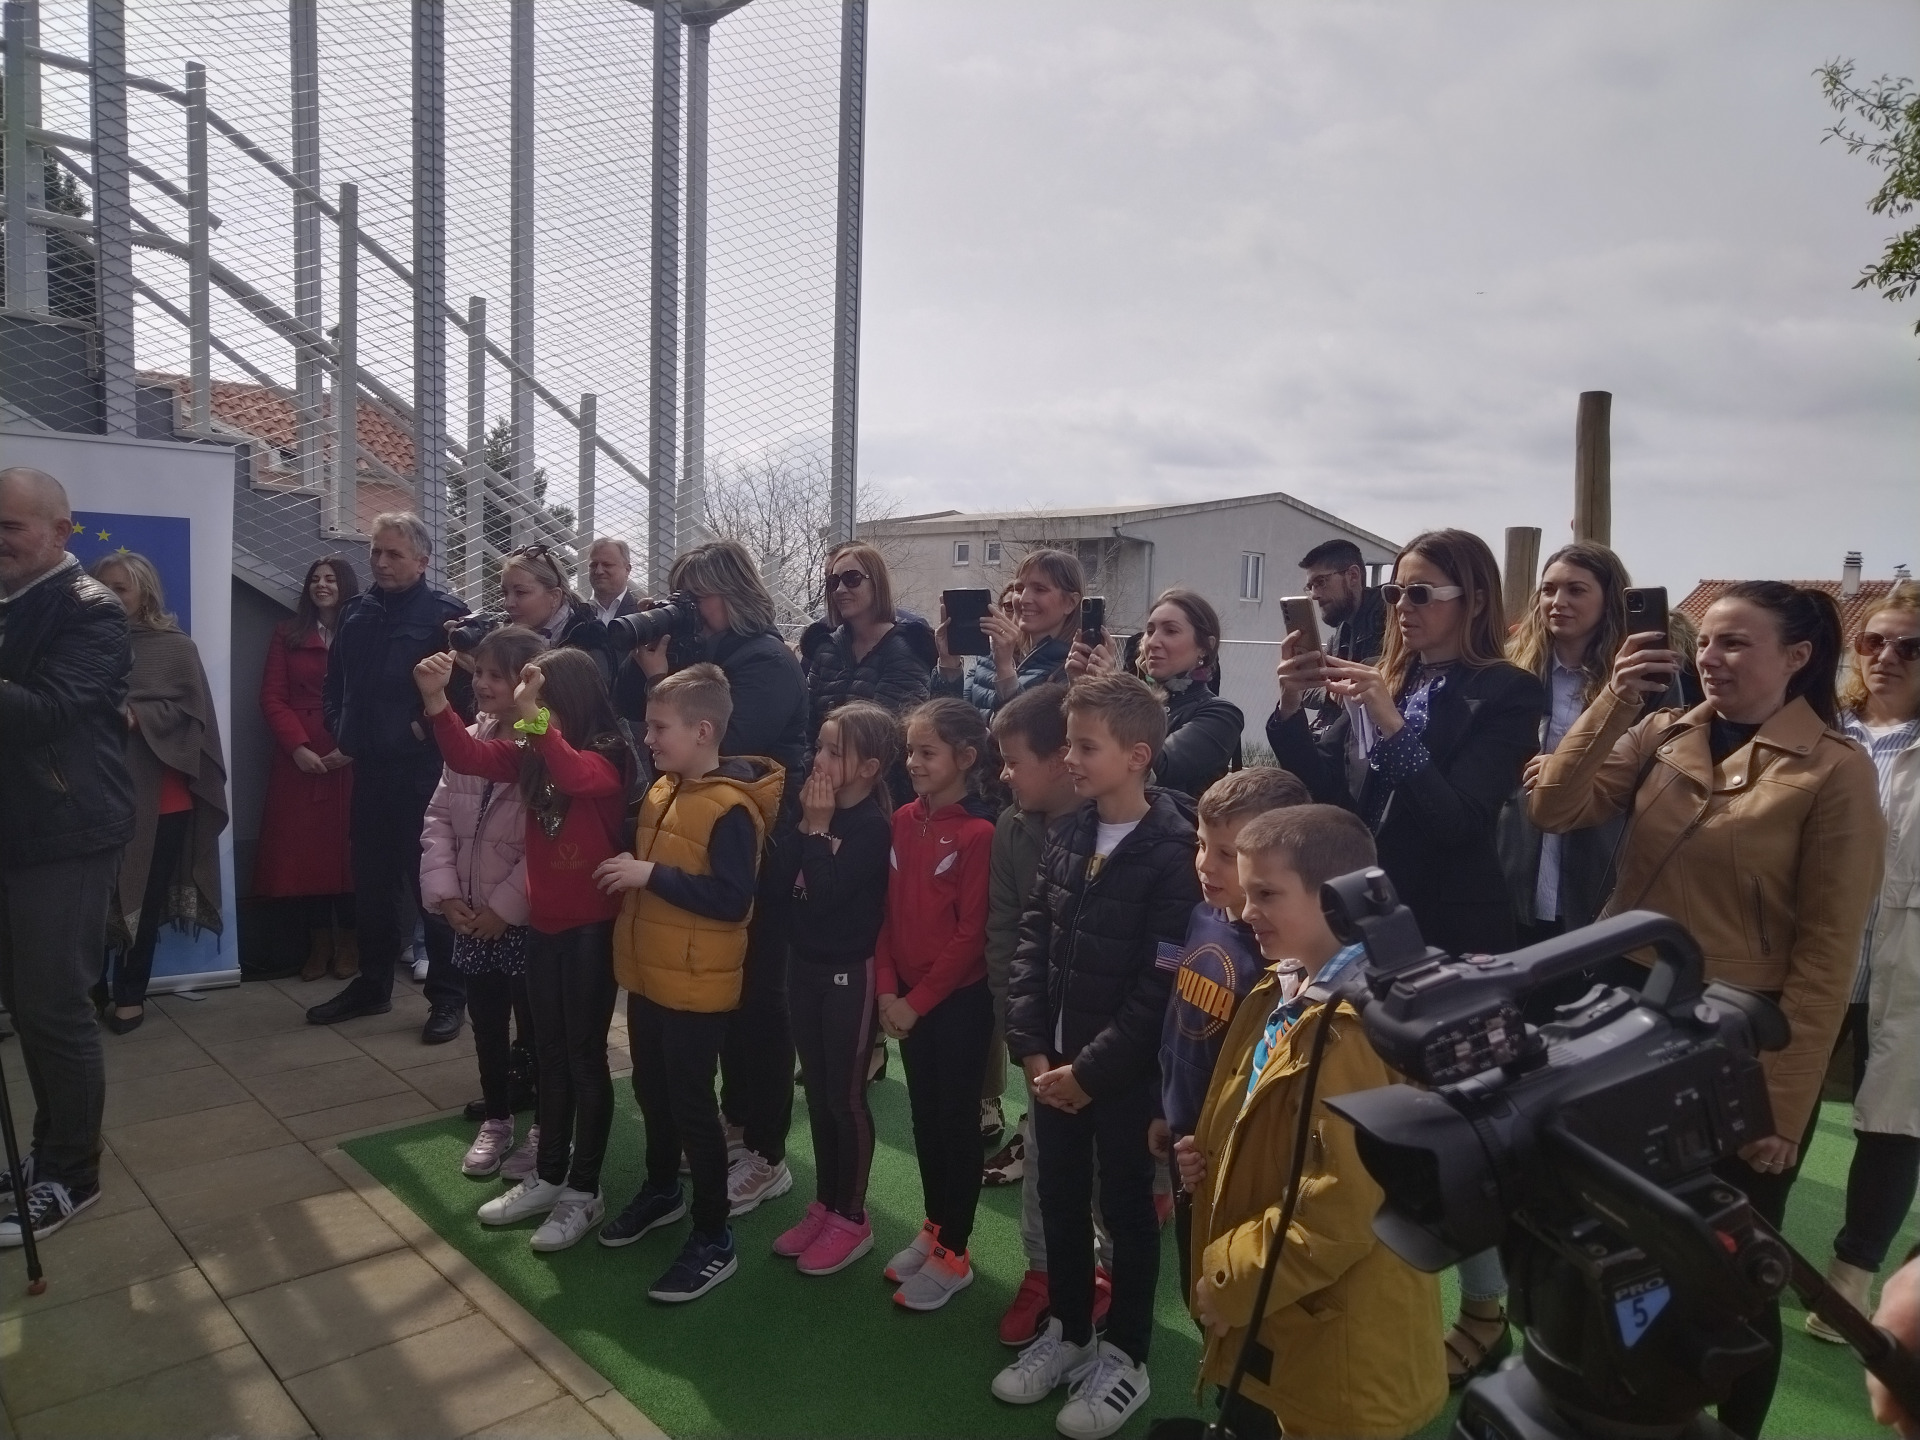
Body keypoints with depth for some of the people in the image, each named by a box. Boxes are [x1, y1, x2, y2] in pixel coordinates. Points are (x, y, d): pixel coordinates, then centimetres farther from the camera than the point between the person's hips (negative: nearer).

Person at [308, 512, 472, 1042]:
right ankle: (372, 983, 29)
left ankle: (448, 996, 8)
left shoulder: (445, 613, -7)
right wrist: (339, 729, 10)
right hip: (368, 766, 7)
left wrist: (427, 728, -14)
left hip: (423, 770, -7)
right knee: (370, 878, 15)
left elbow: (464, 686, -14)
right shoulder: (356, 611, 14)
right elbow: (334, 681, 23)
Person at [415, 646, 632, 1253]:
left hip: (592, 927, -7)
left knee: (584, 1054, 4)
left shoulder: (608, 756, -15)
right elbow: (468, 757, -6)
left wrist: (533, 715, -43)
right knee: (549, 1052, 16)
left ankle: (584, 1190, 17)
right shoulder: (531, 755, 4)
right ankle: (549, 1175, 31)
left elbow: (575, 776, -37)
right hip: (543, 925, 7)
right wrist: (435, 700, -19)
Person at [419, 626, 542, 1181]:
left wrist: (504, 907, -17)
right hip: (471, 917, 6)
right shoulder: (468, 740, 5)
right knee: (486, 1021, 18)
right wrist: (445, 893, -4)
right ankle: (496, 1122, 36)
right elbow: (440, 819, 6)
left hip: (529, 918, -6)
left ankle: (546, 1131, 25)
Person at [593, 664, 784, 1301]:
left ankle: (714, 1239, 15)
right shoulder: (661, 790, 5)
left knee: (692, 1106, 1)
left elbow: (732, 899, -28)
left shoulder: (731, 809, -22)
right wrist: (626, 873, 3)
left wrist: (650, 875, -27)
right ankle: (661, 1189, 45)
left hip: (696, 984, -9)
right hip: (647, 973, 9)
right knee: (651, 1091, 23)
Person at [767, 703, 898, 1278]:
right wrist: (806, 823, -13)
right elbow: (782, 876, -5)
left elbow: (825, 893, -25)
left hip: (851, 972, -7)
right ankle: (825, 1204, 30)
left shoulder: (873, 825, -17)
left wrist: (819, 827, -19)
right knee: (817, 1091, 16)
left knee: (846, 1096, 4)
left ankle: (852, 1218, 19)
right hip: (805, 964, 7)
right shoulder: (819, 808, 4)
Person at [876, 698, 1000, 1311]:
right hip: (907, 999, 6)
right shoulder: (905, 820, 2)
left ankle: (953, 1255, 22)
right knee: (924, 1116, 18)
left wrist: (918, 1001, -13)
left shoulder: (979, 833, -18)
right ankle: (933, 1229, 36)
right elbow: (889, 911, 6)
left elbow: (971, 936, -17)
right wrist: (887, 989, -3)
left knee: (957, 1122, 7)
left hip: (959, 1002, -6)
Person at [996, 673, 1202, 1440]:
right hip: (1054, 1063, 6)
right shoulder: (1067, 833, 2)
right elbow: (1032, 940, 4)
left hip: (1122, 1072, -6)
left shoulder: (1173, 852, -18)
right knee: (1059, 1197, 18)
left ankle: (1125, 1356, 30)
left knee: (1125, 1208, 11)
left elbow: (1159, 987, -19)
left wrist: (1091, 1069, -15)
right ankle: (1069, 1329, 39)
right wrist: (1031, 1048, -4)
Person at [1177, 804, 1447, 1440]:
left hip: (1335, 1353, -8)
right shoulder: (1282, 994, 4)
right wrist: (1210, 1156, -1)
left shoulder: (1360, 1024, -25)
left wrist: (1229, 1281, -17)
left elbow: (1340, 1208, -26)